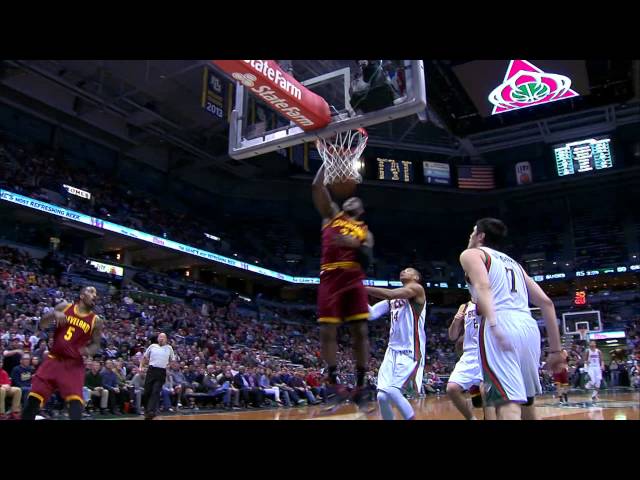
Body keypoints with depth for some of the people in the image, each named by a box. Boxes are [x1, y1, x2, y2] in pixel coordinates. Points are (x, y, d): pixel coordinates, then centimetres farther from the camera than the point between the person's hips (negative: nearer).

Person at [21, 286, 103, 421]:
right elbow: (41, 325, 4)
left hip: (74, 364, -2)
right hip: (53, 359, 2)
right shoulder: (64, 307, 3)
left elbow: (96, 344, 7)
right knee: (34, 397, 1)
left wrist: (88, 350, -16)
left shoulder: (96, 321, 1)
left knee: (75, 400, -18)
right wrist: (54, 314, -16)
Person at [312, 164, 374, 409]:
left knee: (360, 331, -4)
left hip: (354, 280, 1)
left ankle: (360, 384, 4)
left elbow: (367, 259, 4)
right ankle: (333, 380, 7)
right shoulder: (331, 214, 19)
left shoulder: (365, 231, 21)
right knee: (328, 330, -4)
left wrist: (356, 245, -15)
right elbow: (317, 187, 8)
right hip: (330, 278, -1)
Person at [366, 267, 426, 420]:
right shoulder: (393, 299, 19)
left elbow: (388, 294, -20)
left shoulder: (416, 288, -4)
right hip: (393, 350, 7)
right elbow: (371, 314, 9)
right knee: (382, 396, -3)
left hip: (411, 351, -7)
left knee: (392, 391, -22)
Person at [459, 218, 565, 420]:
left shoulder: (471, 254, 13)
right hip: (529, 327, 7)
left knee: (508, 403, -14)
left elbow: (482, 285, -11)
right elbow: (546, 303, 24)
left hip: (502, 324, -7)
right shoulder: (513, 262, 32)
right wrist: (556, 350, 23)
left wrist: (493, 324, -25)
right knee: (526, 400, 23)